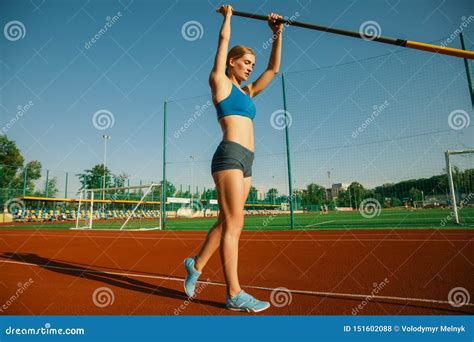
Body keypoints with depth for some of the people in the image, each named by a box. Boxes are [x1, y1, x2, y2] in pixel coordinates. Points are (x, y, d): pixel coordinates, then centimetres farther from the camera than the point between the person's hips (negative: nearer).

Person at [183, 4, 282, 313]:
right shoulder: (219, 81, 8)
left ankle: (197, 264, 26)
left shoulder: (247, 91, 26)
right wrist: (228, 15, 27)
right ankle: (235, 294, -1)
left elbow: (274, 68, 28)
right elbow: (224, 38, 10)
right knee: (234, 223, -9)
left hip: (245, 161, 8)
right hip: (230, 155, -8)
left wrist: (278, 33, 27)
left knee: (227, 222, 9)